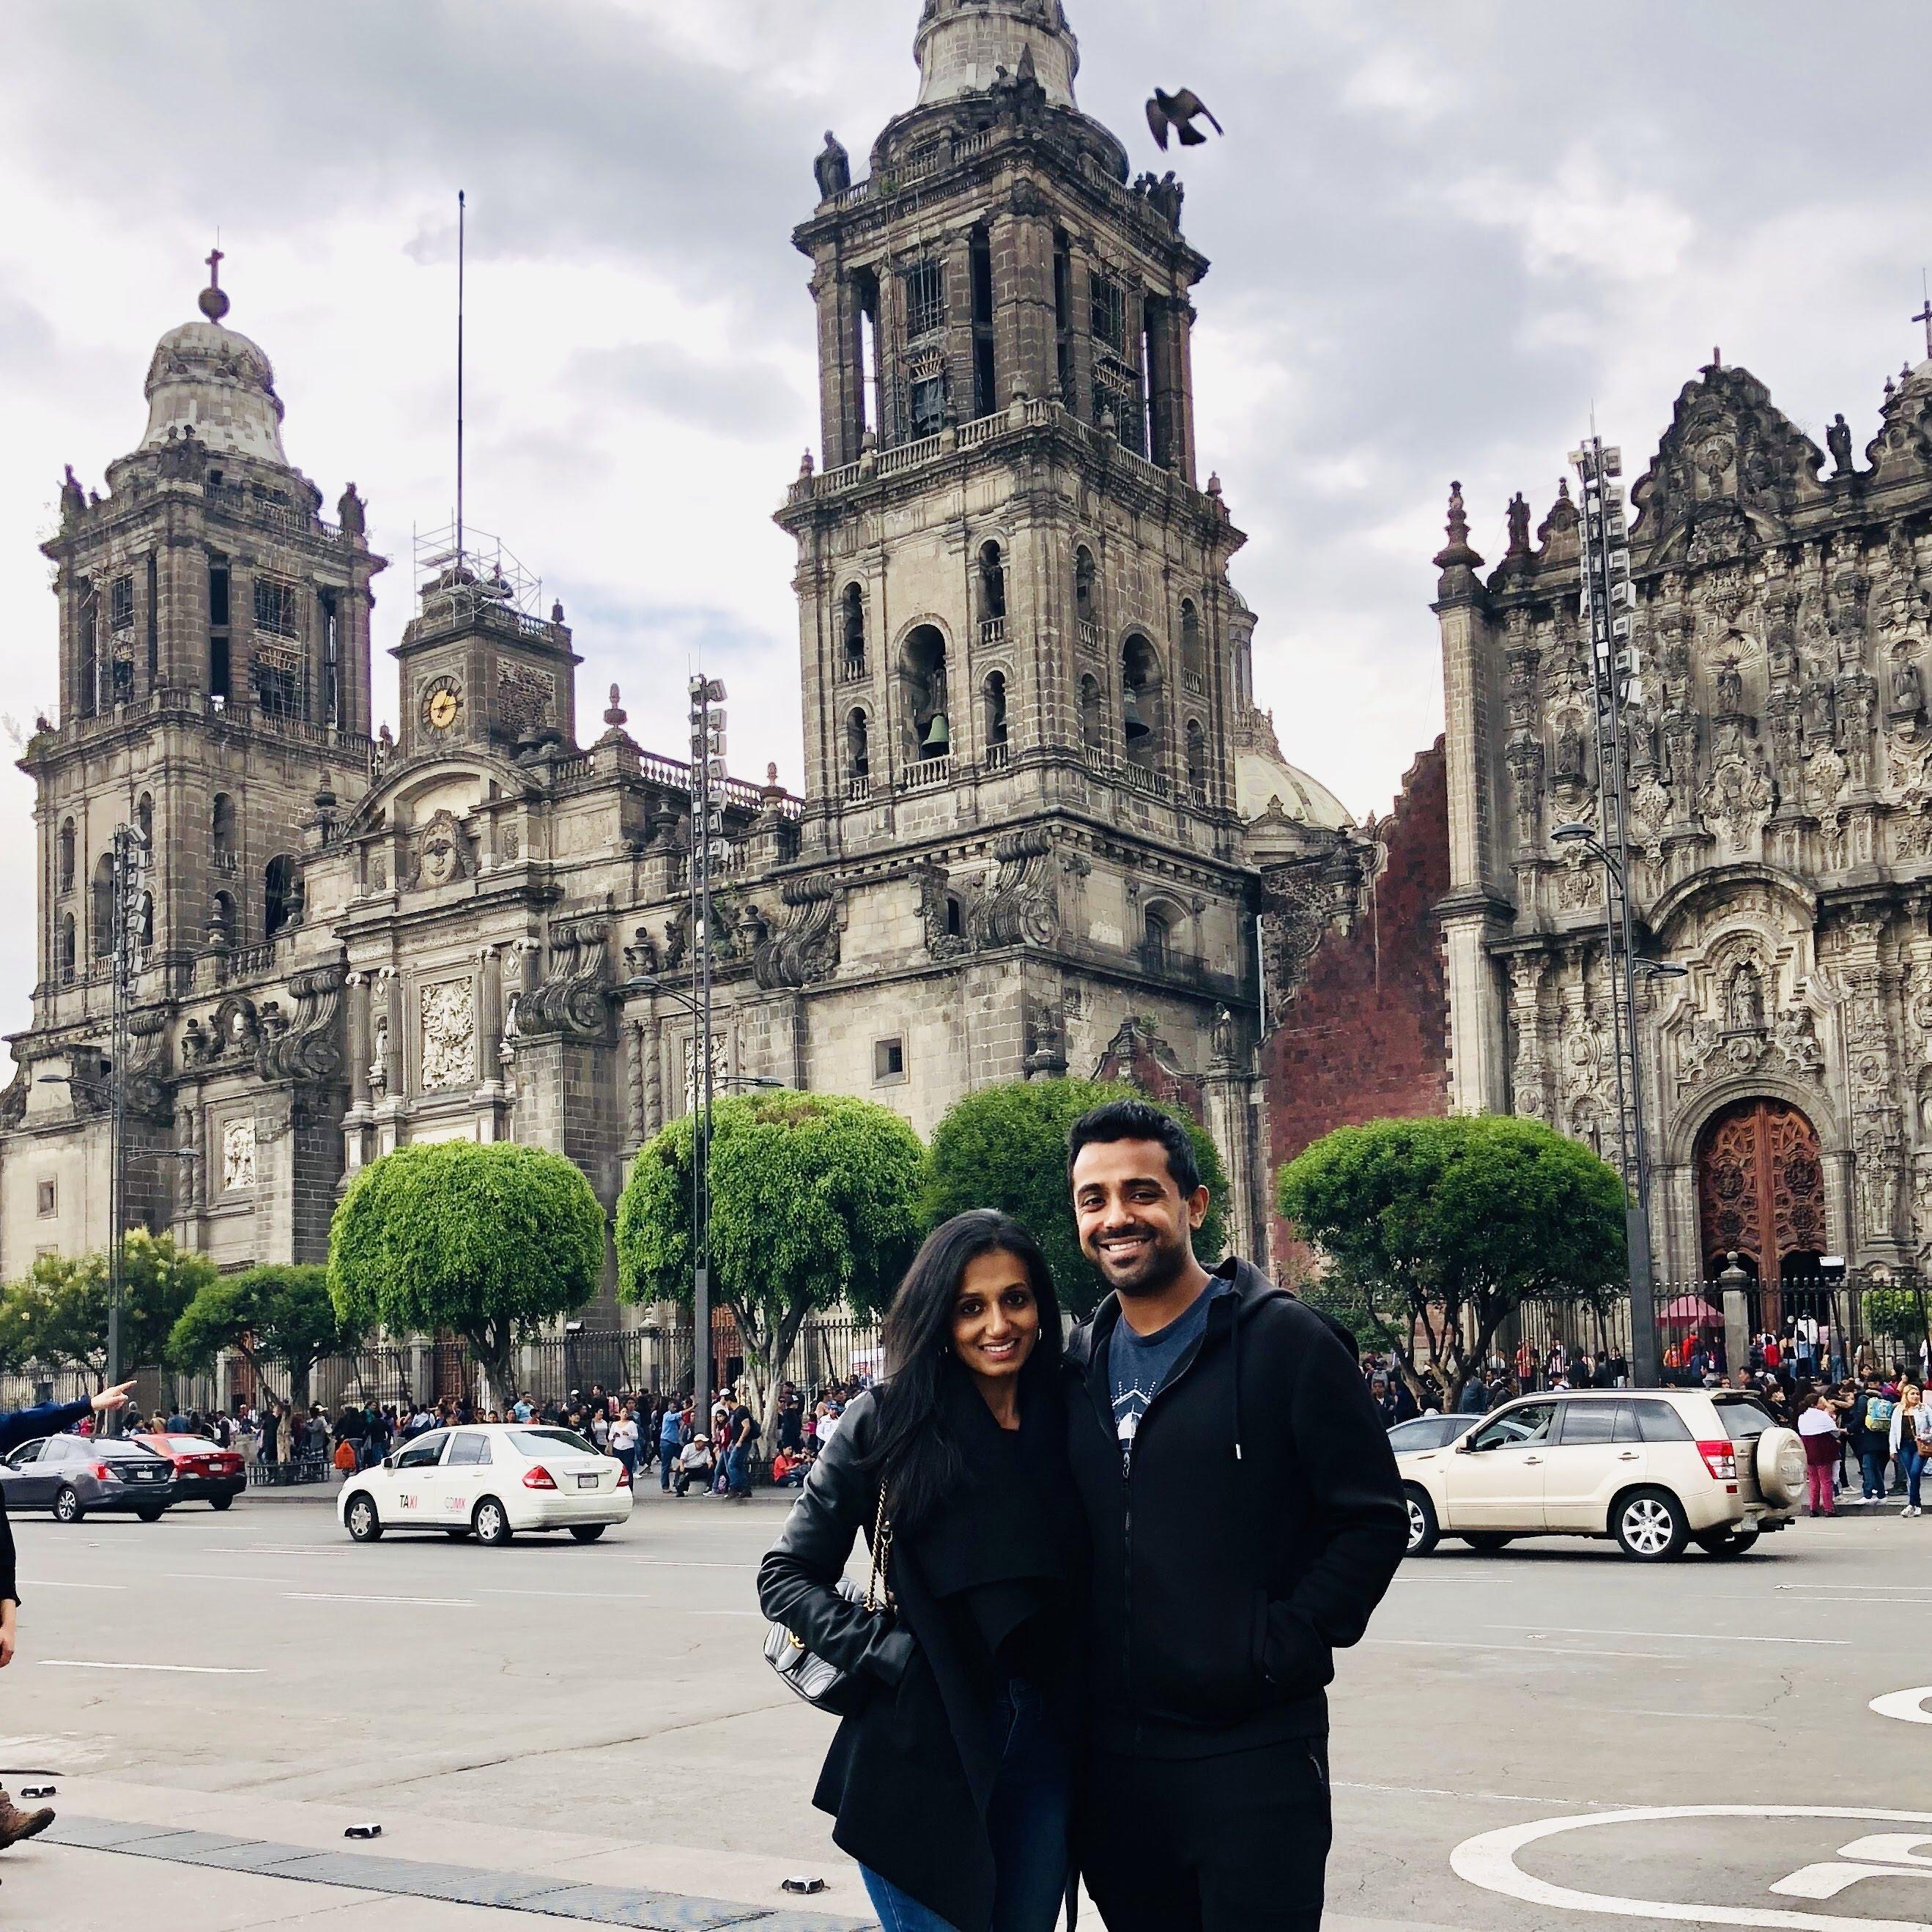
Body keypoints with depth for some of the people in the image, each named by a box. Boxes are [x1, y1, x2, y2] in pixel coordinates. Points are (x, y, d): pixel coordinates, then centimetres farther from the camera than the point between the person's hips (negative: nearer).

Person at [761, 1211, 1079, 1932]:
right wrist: (892, 1656, -13)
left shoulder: (1072, 1424, 3)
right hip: (923, 1751, -3)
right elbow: (787, 1575, -2)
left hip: (1049, 1744, 4)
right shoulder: (887, 1423, -6)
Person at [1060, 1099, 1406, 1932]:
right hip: (1110, 1759, 5)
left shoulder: (1284, 1341, -7)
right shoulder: (1078, 1368, 10)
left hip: (1253, 1751, -5)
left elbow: (1373, 1519, -8)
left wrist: (1282, 1649, -15)